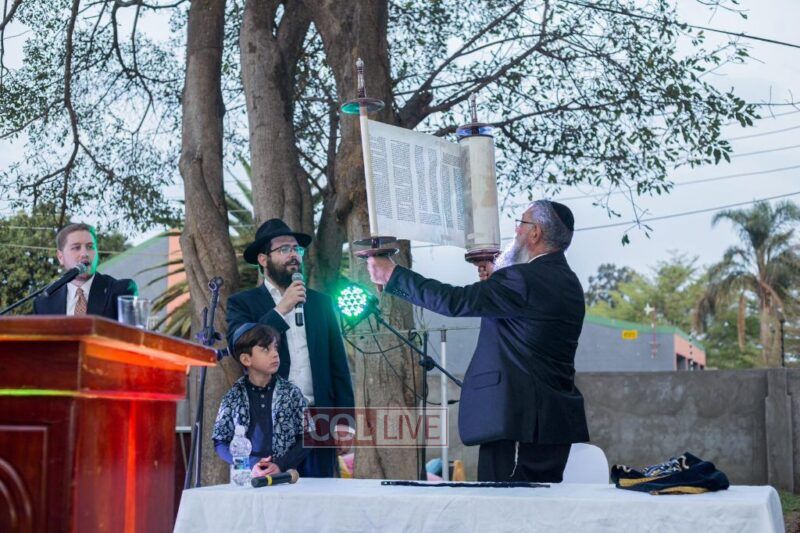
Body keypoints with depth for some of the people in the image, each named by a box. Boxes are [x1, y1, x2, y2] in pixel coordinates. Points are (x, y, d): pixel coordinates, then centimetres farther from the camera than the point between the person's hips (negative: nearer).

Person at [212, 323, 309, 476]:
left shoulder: (291, 392, 5)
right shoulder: (233, 397, 5)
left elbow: (306, 437, 6)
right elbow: (220, 442, 5)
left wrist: (281, 465, -7)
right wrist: (251, 465, -8)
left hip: (284, 476, -1)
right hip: (246, 477, 1)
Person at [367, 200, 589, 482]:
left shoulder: (525, 279, -15)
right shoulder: (569, 282, 14)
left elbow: (454, 301, -17)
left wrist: (393, 275, -10)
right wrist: (494, 282, 21)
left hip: (515, 418, -9)